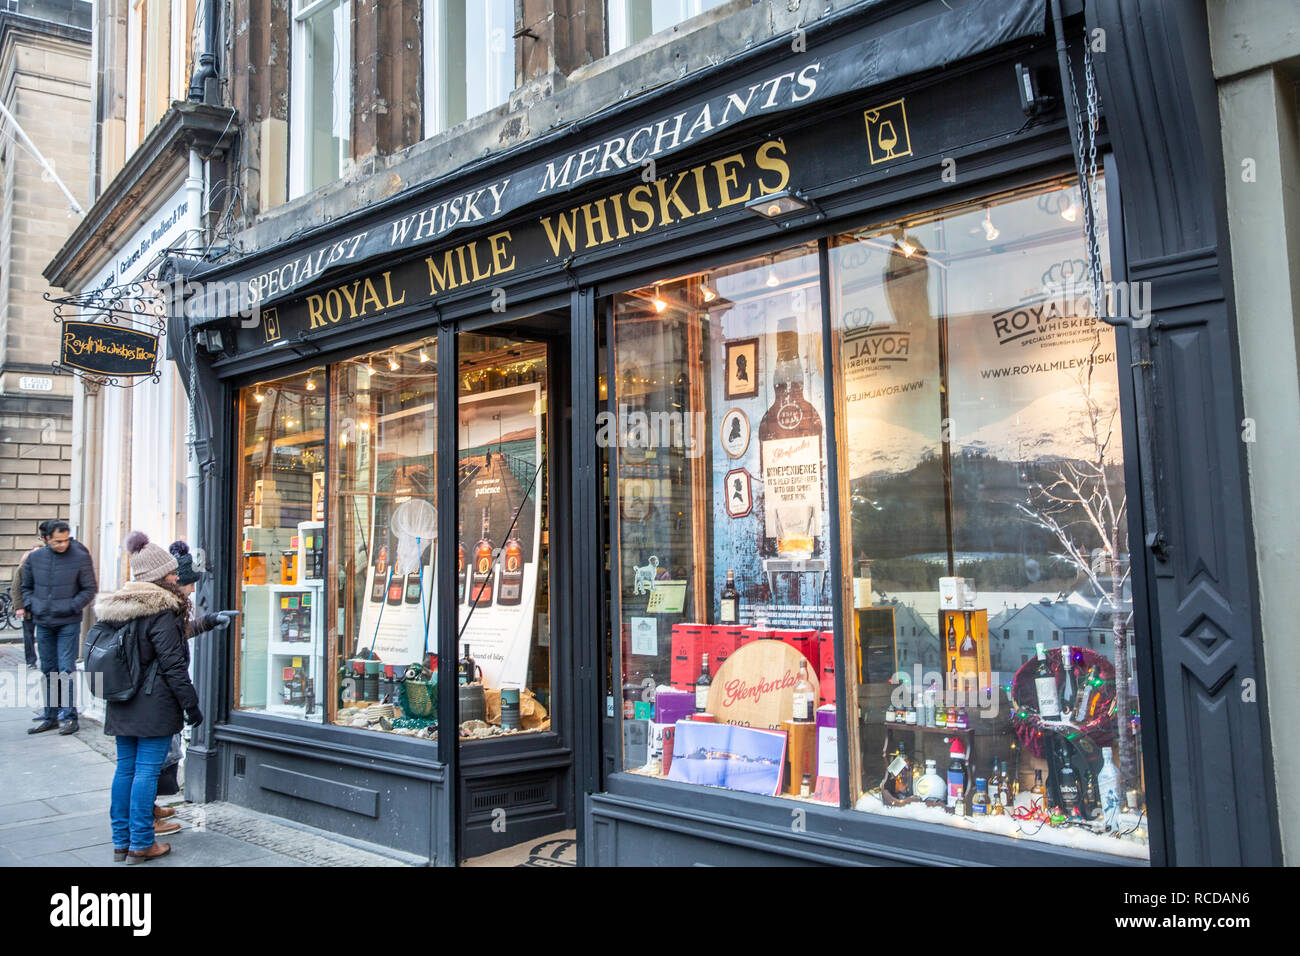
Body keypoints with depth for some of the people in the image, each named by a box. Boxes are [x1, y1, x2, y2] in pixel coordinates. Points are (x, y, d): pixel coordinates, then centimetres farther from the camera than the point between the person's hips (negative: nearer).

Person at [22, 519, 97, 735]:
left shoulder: (81, 558, -6)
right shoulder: (35, 558, 5)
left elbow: (89, 589, -2)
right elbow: (26, 586, 17)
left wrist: (71, 607, -13)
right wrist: (31, 606, 1)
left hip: (68, 623, -4)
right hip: (43, 624, 4)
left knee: (66, 670, -6)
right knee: (49, 671, 11)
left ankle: (70, 717, 0)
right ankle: (51, 717, 20)